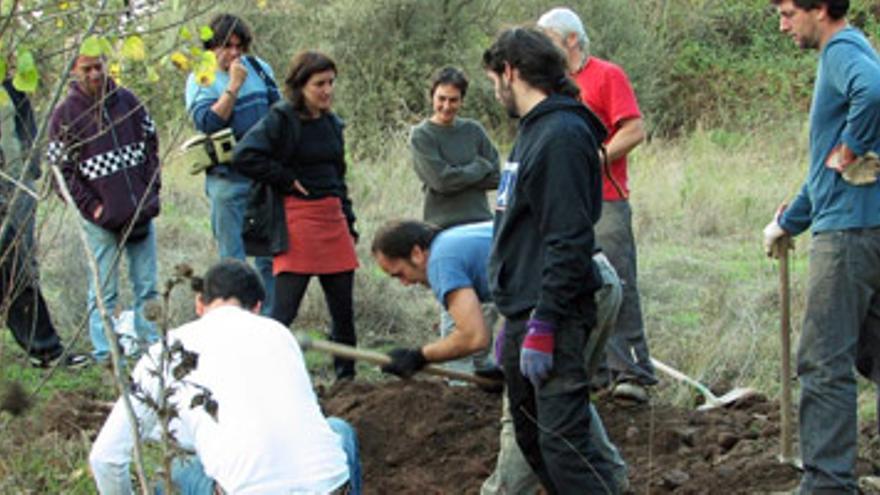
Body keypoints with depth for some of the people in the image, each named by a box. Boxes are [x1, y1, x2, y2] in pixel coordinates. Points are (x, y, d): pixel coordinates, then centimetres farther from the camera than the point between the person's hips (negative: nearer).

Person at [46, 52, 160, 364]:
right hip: (102, 217, -4)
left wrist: (151, 192, 3)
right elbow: (61, 168, -6)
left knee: (147, 285, 9)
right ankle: (105, 352, 6)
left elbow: (151, 144, 13)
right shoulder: (66, 113, -5)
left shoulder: (127, 101, 6)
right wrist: (91, 207, -12)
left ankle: (153, 344, 16)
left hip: (141, 211, 4)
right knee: (104, 290, -1)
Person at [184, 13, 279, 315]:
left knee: (270, 254, 7)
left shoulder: (258, 68, 8)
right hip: (228, 180, -4)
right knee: (232, 259, 2)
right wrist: (233, 86, -20)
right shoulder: (200, 80, -4)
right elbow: (207, 122, -19)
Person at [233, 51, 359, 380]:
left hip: (333, 217, 7)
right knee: (285, 308, -9)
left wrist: (349, 222, 17)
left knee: (343, 307, 11)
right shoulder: (282, 119, -7)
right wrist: (286, 180, -12)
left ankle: (346, 377, 21)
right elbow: (244, 156, -18)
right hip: (298, 217, -7)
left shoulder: (331, 123, 16)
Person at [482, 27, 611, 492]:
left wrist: (542, 327, -23)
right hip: (522, 314, 11)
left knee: (561, 444, -14)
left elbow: (569, 241, -21)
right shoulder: (532, 131, 16)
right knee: (530, 437, 16)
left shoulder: (562, 135, -15)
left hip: (554, 315, -11)